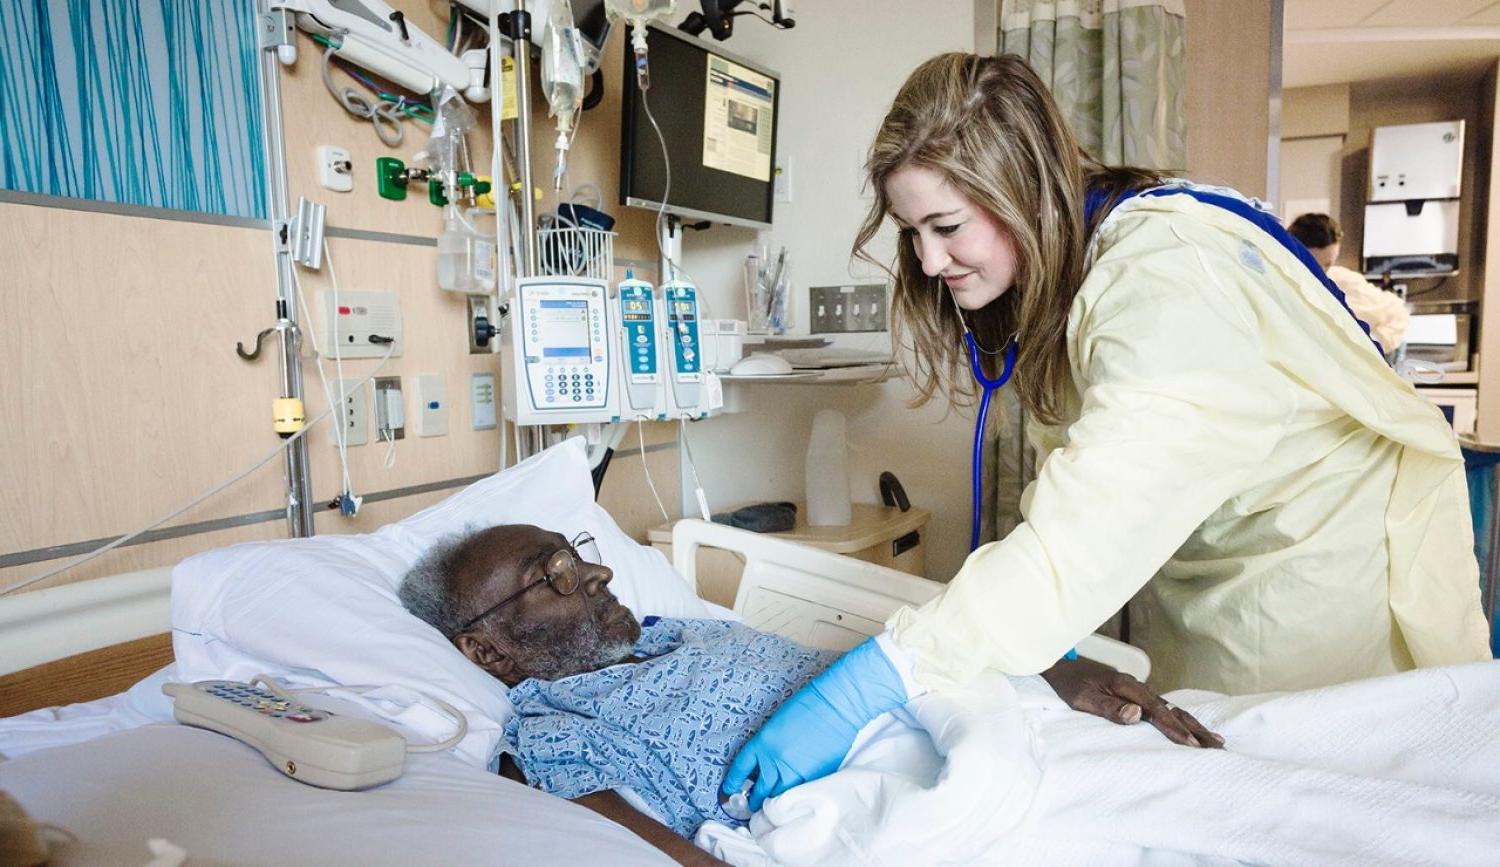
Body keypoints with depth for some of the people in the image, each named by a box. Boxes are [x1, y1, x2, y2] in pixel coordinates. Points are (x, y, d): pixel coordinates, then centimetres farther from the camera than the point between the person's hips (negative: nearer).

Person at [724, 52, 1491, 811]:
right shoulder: (1059, 272, -3)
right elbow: (1070, 508, -4)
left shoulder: (1167, 278, -30)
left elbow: (1085, 538, -41)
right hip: (1208, 593, 7)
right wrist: (1051, 652, -13)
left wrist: (866, 688, -43)